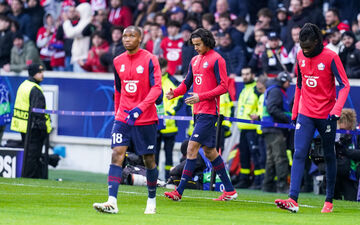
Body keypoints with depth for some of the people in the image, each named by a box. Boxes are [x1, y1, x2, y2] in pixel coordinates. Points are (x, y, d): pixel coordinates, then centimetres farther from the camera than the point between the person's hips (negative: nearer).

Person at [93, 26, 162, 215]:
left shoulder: (149, 60, -7)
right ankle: (112, 202, -20)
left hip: (145, 119, -4)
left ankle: (151, 201, 24)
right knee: (117, 155, -12)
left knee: (148, 159, 6)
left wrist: (139, 109, -24)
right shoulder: (118, 61, 8)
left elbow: (156, 88, -13)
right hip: (123, 118, 4)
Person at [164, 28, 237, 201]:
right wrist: (174, 93, -2)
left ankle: (179, 191, -15)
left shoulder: (216, 60, -9)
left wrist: (200, 97, -21)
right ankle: (229, 190, 20)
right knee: (209, 151, 12)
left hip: (208, 112, -9)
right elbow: (187, 83, 19)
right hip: (198, 111, 9)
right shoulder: (195, 60, 16)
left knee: (192, 147, -13)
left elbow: (223, 87, -13)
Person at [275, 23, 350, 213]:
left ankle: (329, 201, 21)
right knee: (299, 154, -11)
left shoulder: (331, 57, -11)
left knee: (329, 157, 9)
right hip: (305, 114, 3)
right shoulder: (300, 56, 4)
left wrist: (337, 109, -25)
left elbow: (344, 85, -12)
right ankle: (293, 200, -21)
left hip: (326, 115, -3)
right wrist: (295, 111, 16)